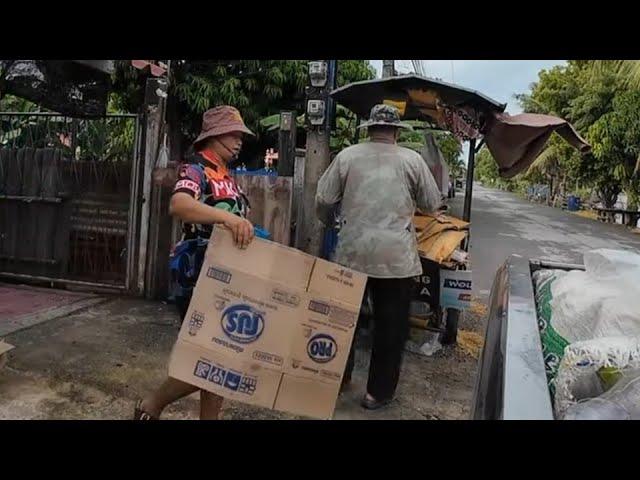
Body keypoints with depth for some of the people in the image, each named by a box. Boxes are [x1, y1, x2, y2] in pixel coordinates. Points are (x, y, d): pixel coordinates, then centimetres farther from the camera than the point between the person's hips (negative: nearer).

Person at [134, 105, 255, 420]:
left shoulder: (228, 179, 15)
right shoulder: (195, 169, -11)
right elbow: (178, 205, -34)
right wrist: (226, 217, -47)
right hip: (197, 278, -8)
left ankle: (210, 417, 26)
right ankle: (151, 406, 19)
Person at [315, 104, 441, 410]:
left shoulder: (347, 156, 3)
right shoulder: (412, 160, 1)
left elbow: (323, 200, 4)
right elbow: (432, 204, 8)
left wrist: (329, 222, 24)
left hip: (352, 252, 2)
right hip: (397, 256, -1)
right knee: (390, 324, 11)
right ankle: (378, 392, 20)